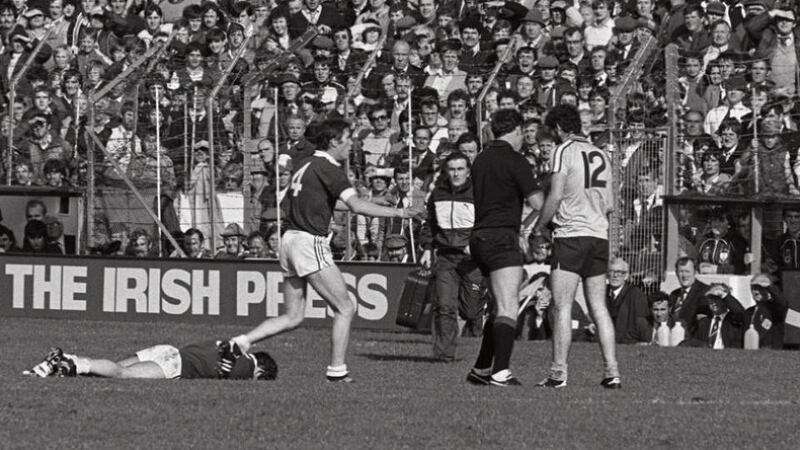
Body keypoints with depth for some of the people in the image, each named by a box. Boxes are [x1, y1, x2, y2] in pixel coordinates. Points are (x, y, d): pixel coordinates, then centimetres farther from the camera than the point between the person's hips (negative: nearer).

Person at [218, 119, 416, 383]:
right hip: (310, 243, -9)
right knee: (345, 309, -1)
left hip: (291, 239, 9)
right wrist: (397, 213, -14)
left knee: (293, 317, 11)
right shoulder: (328, 169, -10)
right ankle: (337, 370, -2)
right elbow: (357, 205, -20)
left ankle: (240, 343, 1)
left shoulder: (306, 166, 17)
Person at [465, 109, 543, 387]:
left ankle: (481, 369, 19)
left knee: (501, 307, 18)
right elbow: (537, 203, -14)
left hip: (480, 237, 9)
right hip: (501, 237, -9)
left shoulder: (481, 159, 16)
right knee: (509, 308, -14)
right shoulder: (514, 160, -9)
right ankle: (501, 372, -26)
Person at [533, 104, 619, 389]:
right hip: (599, 234, 6)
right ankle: (612, 371, 3)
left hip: (571, 235, -6)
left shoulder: (564, 151, -5)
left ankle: (558, 373, -10)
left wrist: (539, 227, 1)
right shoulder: (600, 155, 14)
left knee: (562, 307, -5)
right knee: (598, 307, 8)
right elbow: (610, 204, 15)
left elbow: (556, 196, -11)